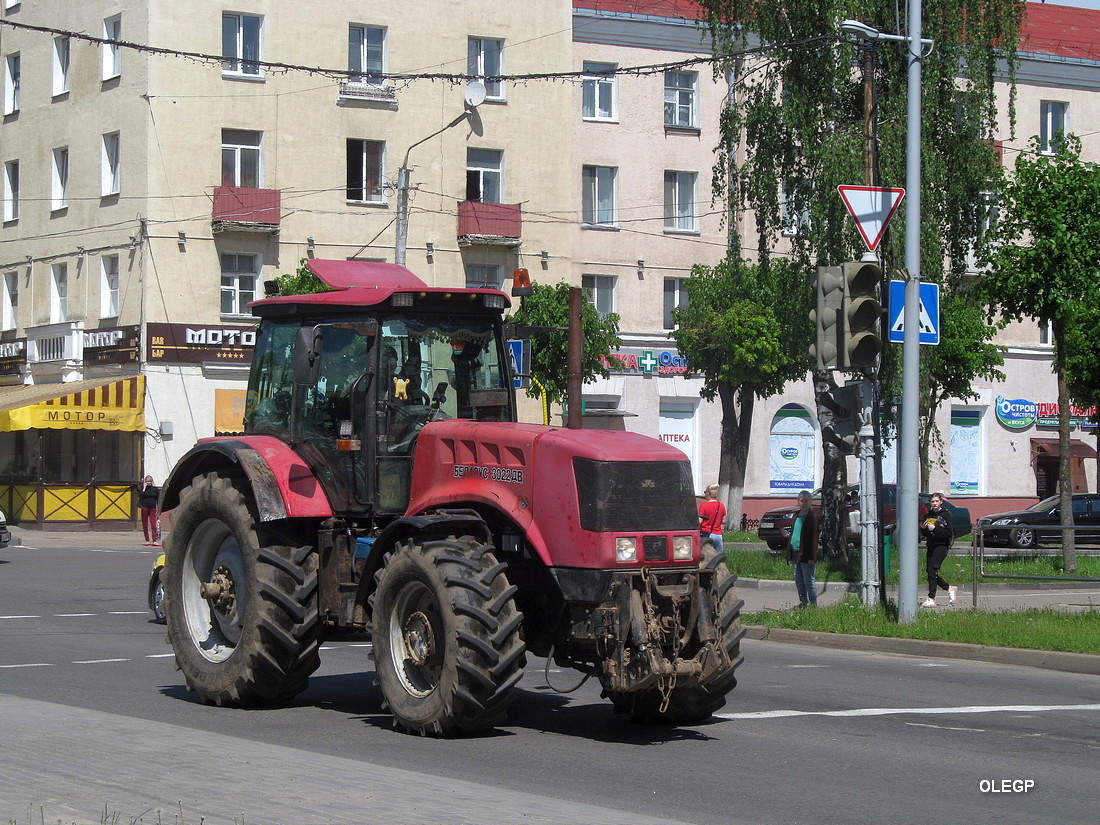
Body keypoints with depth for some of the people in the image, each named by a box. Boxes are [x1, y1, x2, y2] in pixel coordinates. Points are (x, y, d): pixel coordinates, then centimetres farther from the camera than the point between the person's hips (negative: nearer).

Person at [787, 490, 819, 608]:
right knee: (798, 581, 11)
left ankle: (813, 603, 0)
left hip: (805, 554, -7)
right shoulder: (796, 516, 14)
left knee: (808, 581, -4)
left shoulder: (812, 517, -7)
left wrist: (812, 557, -14)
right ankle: (803, 602, 19)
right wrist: (789, 553, 16)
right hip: (795, 553, 7)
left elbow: (814, 537, -10)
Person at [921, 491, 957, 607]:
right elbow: (924, 533, 21)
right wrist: (923, 528, -1)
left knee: (932, 570, -14)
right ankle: (950, 588, 28)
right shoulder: (928, 515, 12)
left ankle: (931, 599, -11)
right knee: (929, 571, 7)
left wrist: (934, 529, -20)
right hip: (931, 546, 7)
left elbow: (949, 533, -14)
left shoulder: (945, 515, -6)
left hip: (941, 546, -7)